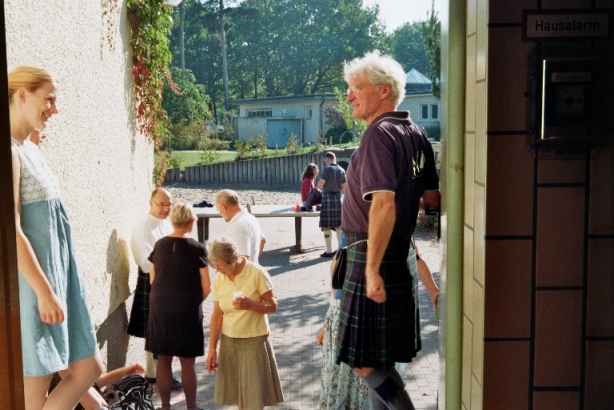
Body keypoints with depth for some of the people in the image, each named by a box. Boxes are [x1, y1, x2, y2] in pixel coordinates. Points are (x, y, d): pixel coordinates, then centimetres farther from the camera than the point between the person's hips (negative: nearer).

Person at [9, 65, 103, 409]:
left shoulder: (32, 150, 13)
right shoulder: (10, 151, -15)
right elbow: (11, 230, -21)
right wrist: (44, 292, -20)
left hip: (56, 274, 9)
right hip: (31, 281, -9)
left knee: (89, 368, 11)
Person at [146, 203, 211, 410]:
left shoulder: (159, 245, 1)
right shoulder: (197, 248, -11)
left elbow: (153, 279, 8)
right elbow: (206, 288, -9)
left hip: (159, 309, 4)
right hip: (187, 311, -4)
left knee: (163, 361, 13)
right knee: (187, 364, 7)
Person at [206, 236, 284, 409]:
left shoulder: (257, 273, -13)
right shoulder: (218, 279, -1)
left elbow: (273, 306, -10)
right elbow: (217, 315, 3)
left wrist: (251, 304, -28)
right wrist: (212, 348, 3)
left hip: (254, 341, -4)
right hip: (228, 341, 4)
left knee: (254, 396, -1)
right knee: (238, 393, 9)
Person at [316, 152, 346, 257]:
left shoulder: (327, 169, -11)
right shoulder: (341, 170, 6)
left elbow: (320, 185, -15)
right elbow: (344, 187, 11)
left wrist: (318, 187, 7)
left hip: (328, 198, -6)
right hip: (338, 198, 6)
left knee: (327, 226, 1)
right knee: (338, 226, 13)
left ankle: (329, 251, 1)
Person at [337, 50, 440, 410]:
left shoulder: (380, 134, -16)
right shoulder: (416, 134, 10)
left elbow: (383, 204, -27)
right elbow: (432, 199, 15)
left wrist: (372, 268, -27)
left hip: (373, 256, -10)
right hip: (400, 256, 10)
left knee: (365, 360, -2)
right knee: (381, 358, 18)